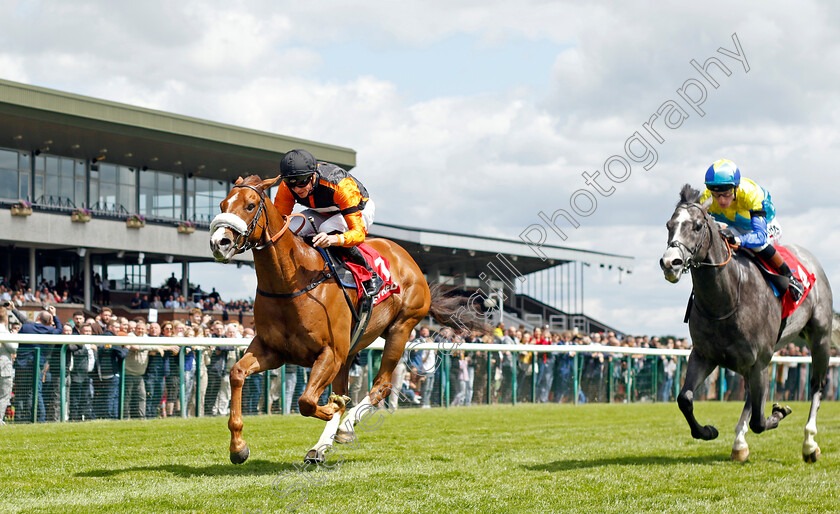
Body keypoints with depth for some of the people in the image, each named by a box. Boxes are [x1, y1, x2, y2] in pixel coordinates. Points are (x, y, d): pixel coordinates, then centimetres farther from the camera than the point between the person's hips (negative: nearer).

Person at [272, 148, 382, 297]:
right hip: (324, 213, 5)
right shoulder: (287, 186, -26)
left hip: (360, 211, -5)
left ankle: (370, 276, -19)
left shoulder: (341, 185, -41)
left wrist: (333, 239, -65)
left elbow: (359, 233, -44)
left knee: (328, 229, -36)